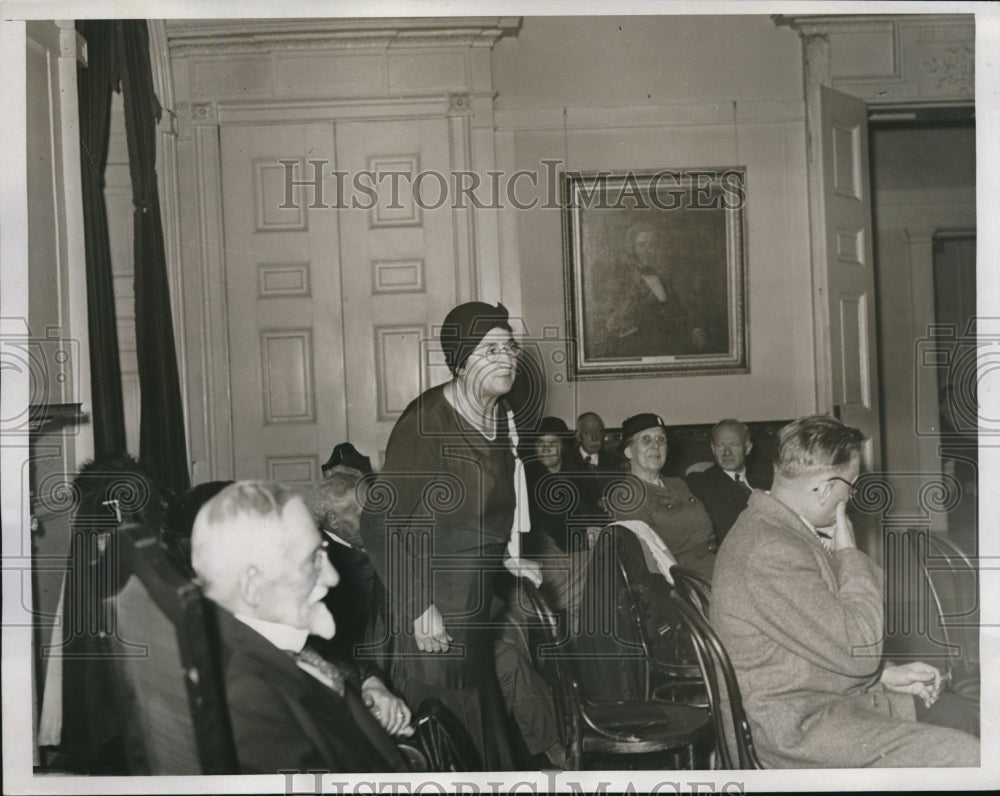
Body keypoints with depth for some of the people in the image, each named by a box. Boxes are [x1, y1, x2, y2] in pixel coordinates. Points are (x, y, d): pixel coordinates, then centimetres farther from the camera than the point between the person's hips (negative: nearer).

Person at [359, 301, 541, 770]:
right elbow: (379, 523, -18)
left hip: (480, 606, 7)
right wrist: (418, 607, -21)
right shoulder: (426, 421, -18)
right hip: (432, 612, -7)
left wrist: (509, 557, 7)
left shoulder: (503, 417, 6)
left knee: (485, 726, 15)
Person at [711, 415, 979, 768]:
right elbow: (858, 651, -22)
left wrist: (886, 674, 6)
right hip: (797, 729, -11)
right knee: (964, 754, -18)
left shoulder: (772, 527, 8)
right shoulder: (771, 552, -26)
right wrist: (848, 552, -14)